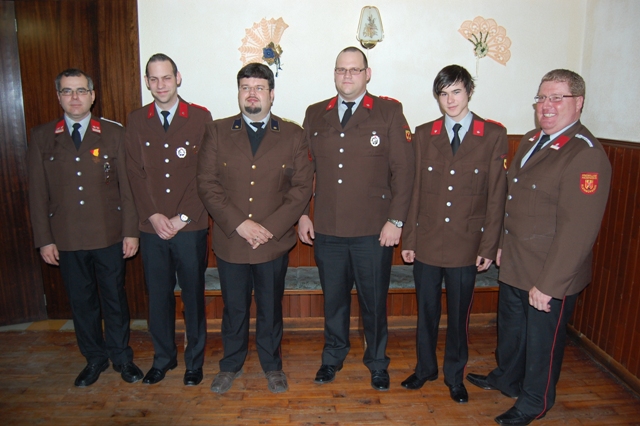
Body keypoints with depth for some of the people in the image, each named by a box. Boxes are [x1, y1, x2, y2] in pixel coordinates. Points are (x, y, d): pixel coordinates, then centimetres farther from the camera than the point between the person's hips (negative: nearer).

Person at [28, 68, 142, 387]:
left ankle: (121, 356, 29)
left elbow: (127, 186, -1)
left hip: (109, 235, -1)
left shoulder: (114, 134, 0)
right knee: (81, 301, 13)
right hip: (66, 239, 2)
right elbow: (38, 192, 3)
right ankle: (94, 358, 33)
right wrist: (44, 239, -1)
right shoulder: (41, 137, 4)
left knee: (114, 298, 10)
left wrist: (131, 231, -5)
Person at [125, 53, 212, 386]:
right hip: (152, 227, 2)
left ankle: (194, 360, 26)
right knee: (158, 295, 12)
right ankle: (163, 358, 32)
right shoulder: (136, 121, 7)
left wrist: (183, 216, -10)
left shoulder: (200, 118, -1)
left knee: (193, 294, 8)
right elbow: (135, 173, 3)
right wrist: (153, 215, -8)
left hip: (191, 226, -2)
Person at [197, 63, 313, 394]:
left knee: (271, 308, 14)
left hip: (274, 242, 0)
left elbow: (303, 186, -4)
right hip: (229, 241, 1)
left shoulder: (292, 135, 1)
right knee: (234, 308, 15)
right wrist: (239, 223, -15)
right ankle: (231, 365, 37)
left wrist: (270, 227, -14)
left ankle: (272, 365, 36)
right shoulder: (217, 132, 3)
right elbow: (207, 183, -4)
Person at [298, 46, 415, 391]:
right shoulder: (315, 115, 9)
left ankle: (377, 363, 34)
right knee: (333, 298, 16)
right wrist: (302, 214, 5)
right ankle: (332, 357, 39)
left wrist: (396, 220, -9)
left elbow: (403, 169, -5)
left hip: (373, 232, -2)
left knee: (374, 301, 11)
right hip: (326, 230, 3)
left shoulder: (389, 112, -1)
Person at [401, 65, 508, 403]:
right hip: (426, 242, 2)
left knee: (459, 315, 12)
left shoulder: (494, 136, -3)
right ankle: (425, 368, 37)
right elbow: (415, 190, 2)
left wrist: (489, 246, -5)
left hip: (466, 244, -1)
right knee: (426, 311, 15)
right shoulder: (424, 135, 3)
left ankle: (455, 376, 34)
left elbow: (496, 195, -4)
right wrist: (408, 239, 1)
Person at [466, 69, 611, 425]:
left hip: (551, 275, -8)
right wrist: (502, 245, 14)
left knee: (543, 340, 13)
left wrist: (548, 284, -23)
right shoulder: (531, 140, 7)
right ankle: (507, 379, 50)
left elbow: (578, 229, -25)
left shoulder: (586, 154, -21)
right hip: (515, 264, 8)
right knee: (510, 327, 25)